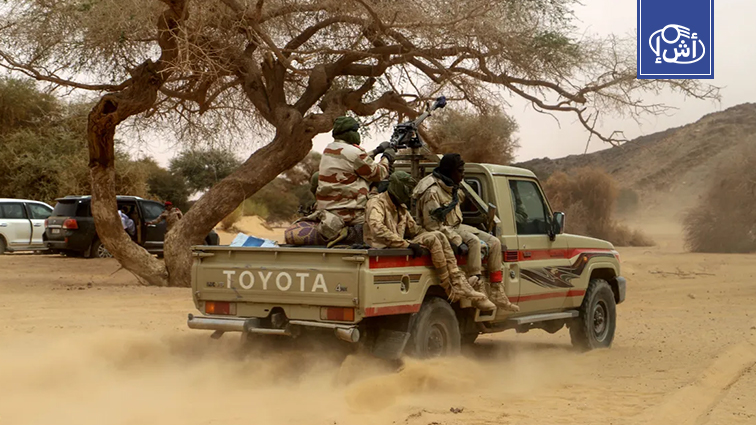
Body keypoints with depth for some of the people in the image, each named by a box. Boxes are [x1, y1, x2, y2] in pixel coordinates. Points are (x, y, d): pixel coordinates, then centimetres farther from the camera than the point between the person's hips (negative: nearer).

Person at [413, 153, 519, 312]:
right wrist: (458, 242, -32)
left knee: (494, 243, 0)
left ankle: (498, 294, 0)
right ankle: (474, 288, -33)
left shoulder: (451, 187, 7)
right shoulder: (432, 192, -22)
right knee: (474, 242, -34)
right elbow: (433, 225, -26)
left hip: (456, 226, 10)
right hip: (441, 233, -10)